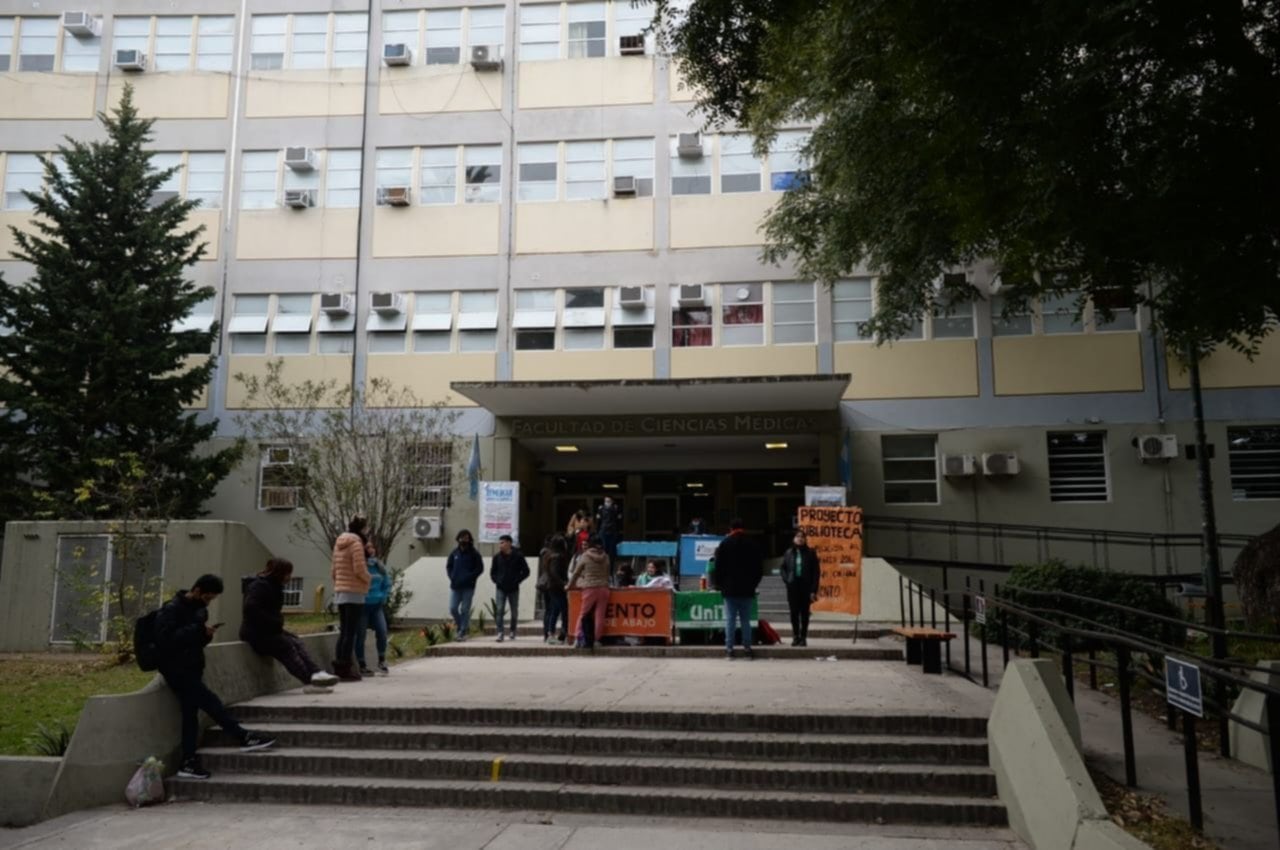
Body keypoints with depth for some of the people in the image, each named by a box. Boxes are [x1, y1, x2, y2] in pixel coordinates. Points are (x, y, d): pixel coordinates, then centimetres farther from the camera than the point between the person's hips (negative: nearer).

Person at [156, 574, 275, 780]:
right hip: (176, 669, -9)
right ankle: (244, 737, -10)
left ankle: (188, 762, 13)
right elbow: (167, 639, -26)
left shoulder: (199, 609, 11)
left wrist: (205, 635, -5)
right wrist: (198, 629, -25)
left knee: (191, 713, 8)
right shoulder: (172, 609, -14)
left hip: (191, 668, 9)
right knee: (210, 702, -14)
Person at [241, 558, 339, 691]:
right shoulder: (259, 586, -15)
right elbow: (251, 608, -28)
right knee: (286, 645, -21)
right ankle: (309, 681, -24)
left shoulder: (274, 586, 16)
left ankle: (315, 673, -24)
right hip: (256, 633, -9)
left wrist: (278, 622, 2)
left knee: (296, 642, -11)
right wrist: (274, 623, -24)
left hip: (269, 631, 9)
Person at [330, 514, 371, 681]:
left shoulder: (339, 542, 14)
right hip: (354, 593, -9)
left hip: (340, 592, 9)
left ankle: (339, 667, 15)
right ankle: (346, 669, -5)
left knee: (343, 631, 13)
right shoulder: (356, 543, -12)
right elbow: (360, 569, -17)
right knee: (351, 632, -5)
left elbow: (333, 570, 17)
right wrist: (368, 579, 1)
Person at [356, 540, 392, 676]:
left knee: (382, 631, -7)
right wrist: (363, 597, -10)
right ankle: (362, 666, 13)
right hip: (362, 605, -4)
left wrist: (383, 597, 7)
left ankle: (382, 662, 10)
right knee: (360, 635, 2)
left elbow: (387, 583, 18)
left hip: (377, 605, 4)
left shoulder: (379, 566, 9)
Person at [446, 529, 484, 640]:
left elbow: (480, 568, -4)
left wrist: (469, 578, -14)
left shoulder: (474, 554, -2)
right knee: (452, 608, 0)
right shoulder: (454, 553, 9)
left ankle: (463, 632, 6)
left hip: (468, 587, -3)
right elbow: (448, 566, 16)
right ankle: (461, 625, 23)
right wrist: (452, 577, -1)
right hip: (455, 586, 3)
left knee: (465, 610, -1)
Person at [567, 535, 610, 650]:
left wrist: (570, 585, 19)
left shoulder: (585, 556, -1)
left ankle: (581, 639, -1)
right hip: (604, 588, 3)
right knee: (600, 615, 5)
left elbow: (576, 573, 6)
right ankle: (596, 639, 5)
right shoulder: (605, 557, 7)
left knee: (584, 614, 5)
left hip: (590, 588, -3)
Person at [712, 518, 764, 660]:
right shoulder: (752, 545, 5)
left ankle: (729, 649, -4)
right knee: (746, 620, 7)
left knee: (730, 619, -1)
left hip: (729, 588, -2)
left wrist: (719, 584, 8)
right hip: (747, 589, 2)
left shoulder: (725, 543, -3)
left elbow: (719, 566, -2)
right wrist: (753, 583, 17)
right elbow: (759, 568, 8)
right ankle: (747, 648, 5)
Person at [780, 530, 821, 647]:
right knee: (794, 613, 4)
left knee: (804, 613, 3)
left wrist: (814, 590, -8)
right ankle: (795, 636, 12)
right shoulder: (788, 553, 7)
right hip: (792, 586, 2)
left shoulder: (810, 553, 0)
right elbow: (783, 569, 11)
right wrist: (786, 581, -6)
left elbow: (816, 572, -2)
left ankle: (803, 637, 9)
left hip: (805, 586, -2)